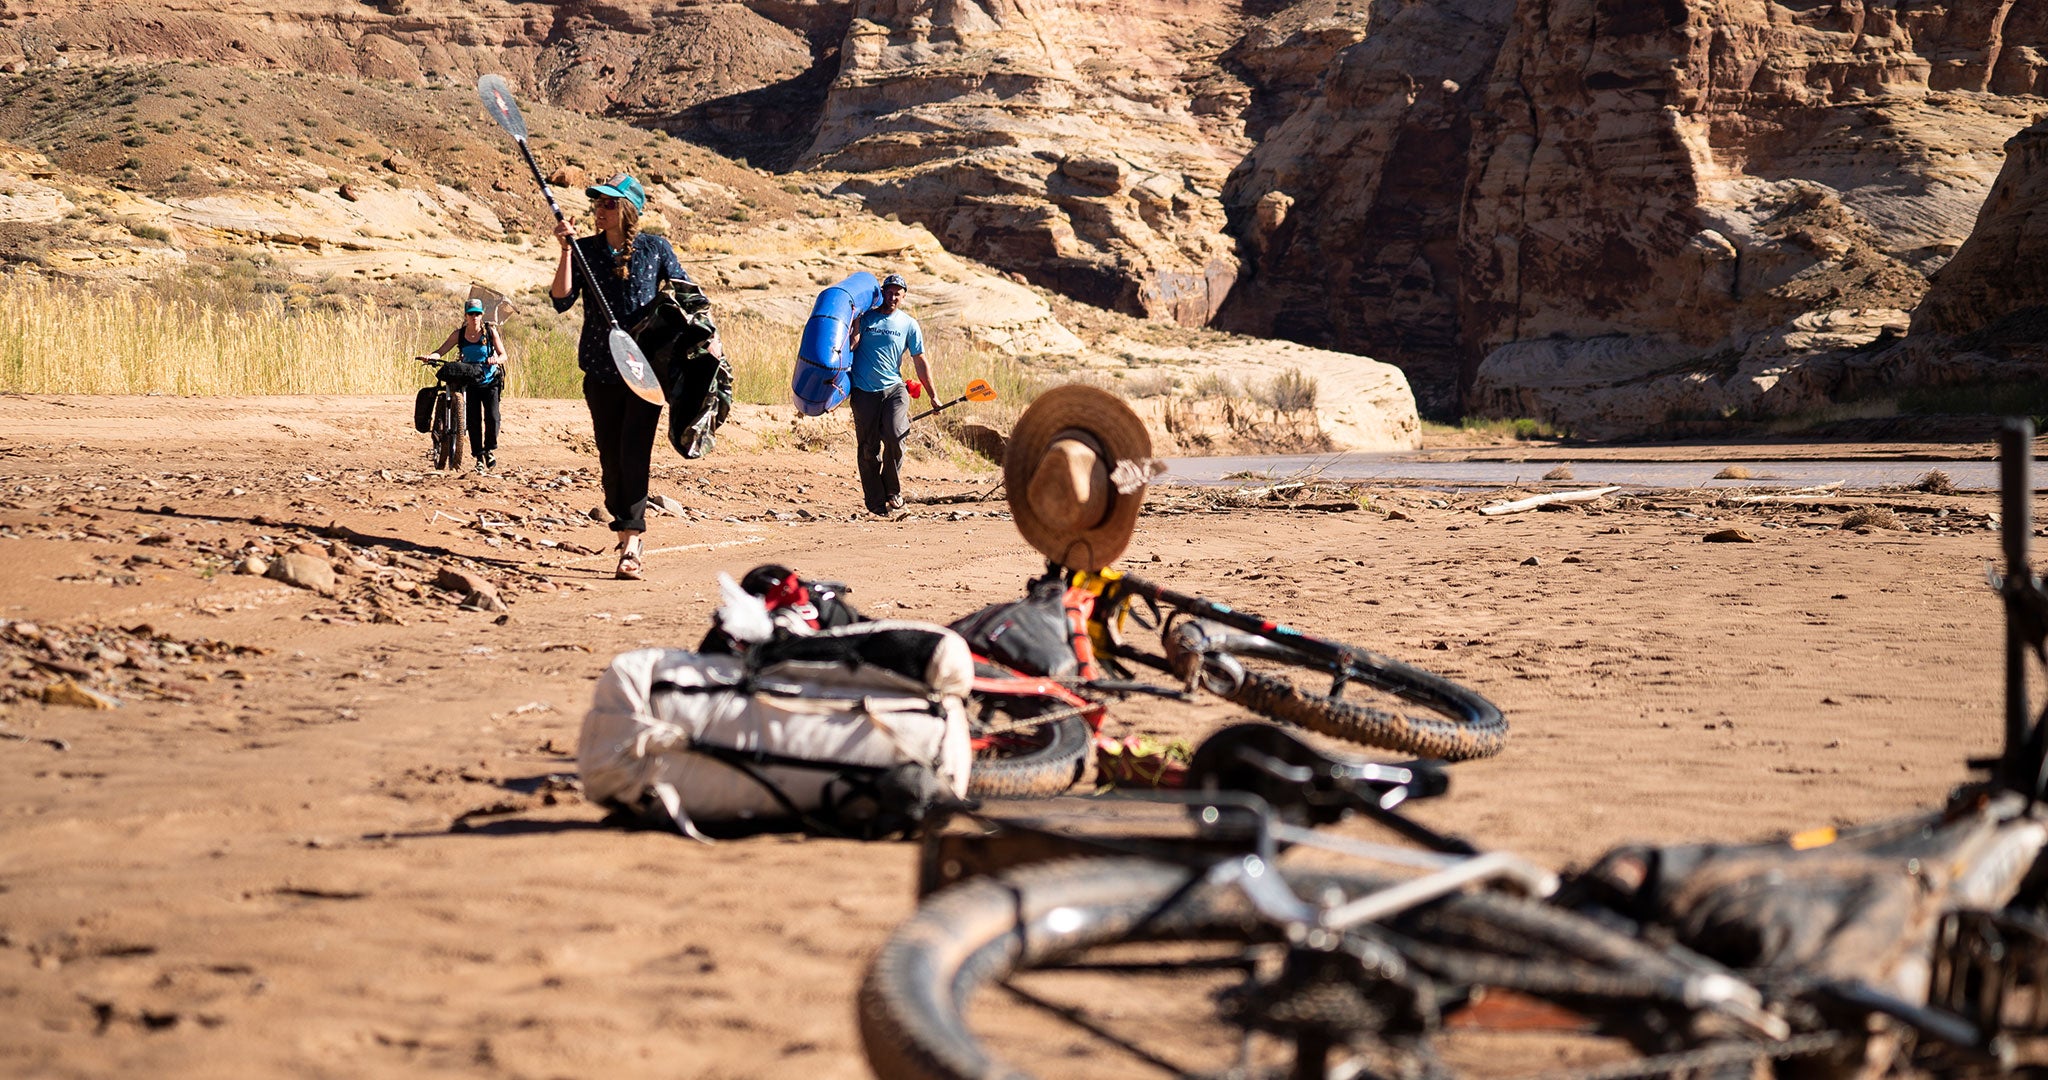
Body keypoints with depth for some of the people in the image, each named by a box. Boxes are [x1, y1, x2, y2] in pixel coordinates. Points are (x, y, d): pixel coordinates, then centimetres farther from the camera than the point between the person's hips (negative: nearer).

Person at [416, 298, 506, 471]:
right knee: (474, 420, -3)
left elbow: (503, 355, -7)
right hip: (470, 382, 1)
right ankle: (479, 457, 8)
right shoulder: (459, 334, -3)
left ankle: (490, 449, 9)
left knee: (492, 417, -15)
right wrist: (430, 356, -29)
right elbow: (441, 351, -7)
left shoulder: (490, 331, -6)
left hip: (490, 381, -1)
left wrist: (496, 360, -30)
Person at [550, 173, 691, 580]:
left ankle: (630, 544, -20)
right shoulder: (585, 250, 5)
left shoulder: (656, 249, 1)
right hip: (601, 371, 3)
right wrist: (566, 250, -12)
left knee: (634, 453, -14)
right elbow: (562, 300, -6)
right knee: (611, 457, 7)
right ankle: (629, 539, 20)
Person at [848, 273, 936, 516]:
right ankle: (876, 501, 7)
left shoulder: (909, 324, 9)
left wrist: (933, 396, 11)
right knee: (868, 448, 0)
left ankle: (892, 489, -3)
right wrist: (856, 319, -10)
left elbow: (920, 362, 12)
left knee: (895, 434, -22)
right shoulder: (865, 317, 7)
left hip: (893, 388, 0)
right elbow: (851, 345, -5)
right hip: (864, 392, 0)